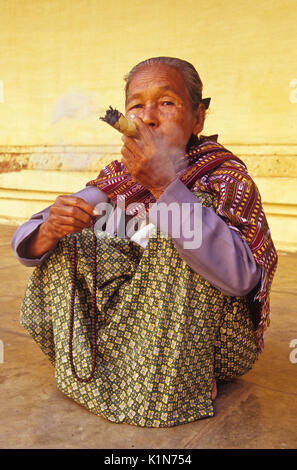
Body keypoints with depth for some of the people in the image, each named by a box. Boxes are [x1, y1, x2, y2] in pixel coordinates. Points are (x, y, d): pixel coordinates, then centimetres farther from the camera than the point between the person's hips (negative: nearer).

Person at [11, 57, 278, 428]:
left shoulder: (226, 176, -16)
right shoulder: (119, 177, -4)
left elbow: (240, 277, -36)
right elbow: (24, 245, -5)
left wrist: (164, 184, -40)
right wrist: (50, 229, -30)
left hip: (214, 339, -3)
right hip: (139, 323, 4)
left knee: (192, 207, -27)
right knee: (67, 239, -10)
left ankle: (180, 380, -13)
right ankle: (88, 363, 3)